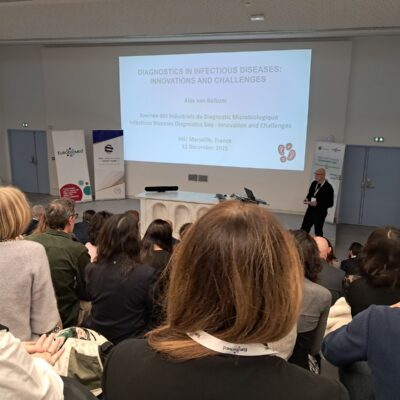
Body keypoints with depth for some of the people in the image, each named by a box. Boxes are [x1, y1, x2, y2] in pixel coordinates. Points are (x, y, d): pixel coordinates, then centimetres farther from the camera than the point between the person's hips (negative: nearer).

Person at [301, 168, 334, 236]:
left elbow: (330, 203, -16)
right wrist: (307, 199, -4)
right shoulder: (314, 183, 3)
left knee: (318, 232, 9)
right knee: (304, 230, 9)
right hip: (310, 210, 6)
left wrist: (317, 204, -25)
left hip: (320, 213, -6)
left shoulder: (328, 187, -16)